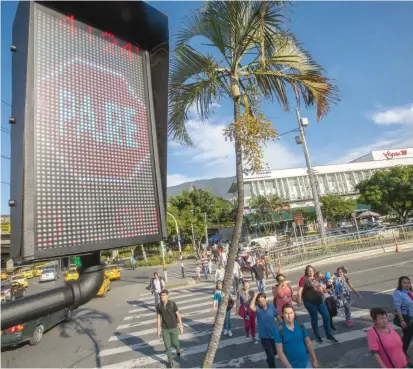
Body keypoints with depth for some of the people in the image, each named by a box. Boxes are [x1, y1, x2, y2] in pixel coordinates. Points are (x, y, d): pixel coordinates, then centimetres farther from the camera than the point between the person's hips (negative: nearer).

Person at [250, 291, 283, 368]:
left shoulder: (271, 306, -11)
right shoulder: (258, 308, -19)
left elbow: (278, 316, 1)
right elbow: (251, 307, -42)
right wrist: (255, 296, -34)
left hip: (274, 334, 4)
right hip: (264, 336, -4)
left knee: (275, 351, 26)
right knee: (271, 355, -1)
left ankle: (269, 360, 58)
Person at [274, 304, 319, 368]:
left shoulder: (301, 326, -5)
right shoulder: (279, 331, -16)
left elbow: (308, 343, 5)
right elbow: (280, 351, -14)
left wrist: (315, 360, 3)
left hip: (306, 363, 3)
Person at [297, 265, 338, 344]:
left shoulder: (315, 278, 10)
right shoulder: (304, 279, -11)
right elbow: (300, 290, -16)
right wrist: (299, 300, -22)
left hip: (319, 301, 6)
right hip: (310, 302, -6)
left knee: (326, 316, 5)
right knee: (314, 319, 6)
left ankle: (329, 335, 20)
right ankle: (317, 337, 23)